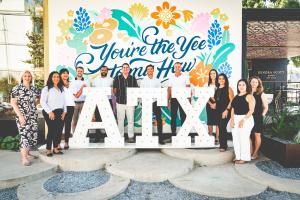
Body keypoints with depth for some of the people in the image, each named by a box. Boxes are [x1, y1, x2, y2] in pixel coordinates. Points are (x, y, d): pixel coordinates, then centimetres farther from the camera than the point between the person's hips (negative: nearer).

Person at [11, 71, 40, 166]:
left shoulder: (34, 89, 9)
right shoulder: (16, 88, -5)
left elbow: (36, 99, 25)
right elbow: (13, 103, -9)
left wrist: (31, 107, 9)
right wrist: (20, 115, -16)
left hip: (33, 116, 5)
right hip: (22, 116, -5)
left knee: (33, 134, 7)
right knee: (24, 135, -10)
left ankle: (27, 153, 24)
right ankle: (24, 158, -3)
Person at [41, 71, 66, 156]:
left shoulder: (61, 88, 15)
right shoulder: (46, 89, -2)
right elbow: (42, 102, -8)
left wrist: (64, 111, 5)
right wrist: (49, 112, -14)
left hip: (60, 112, 5)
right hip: (50, 113, -5)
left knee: (59, 130, 4)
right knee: (51, 130, -5)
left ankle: (55, 148, 16)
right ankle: (48, 150, 7)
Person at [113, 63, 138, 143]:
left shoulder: (133, 78, 7)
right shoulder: (117, 78, 4)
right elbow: (114, 90, 6)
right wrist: (118, 96, -2)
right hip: (120, 102, 0)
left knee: (131, 120, 3)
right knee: (120, 120, 6)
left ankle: (131, 136, 12)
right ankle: (120, 136, 17)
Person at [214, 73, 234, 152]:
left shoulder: (228, 89, -4)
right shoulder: (217, 89, 14)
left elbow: (232, 100, -10)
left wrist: (227, 110, -16)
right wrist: (214, 104, 8)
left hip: (225, 111, -6)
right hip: (218, 111, 6)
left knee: (222, 127, -10)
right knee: (220, 127, 7)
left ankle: (223, 146, -1)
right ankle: (222, 145, 17)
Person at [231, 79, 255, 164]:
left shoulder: (249, 96, -4)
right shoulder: (236, 97, 16)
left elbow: (251, 110, -11)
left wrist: (243, 120, -18)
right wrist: (232, 119, 2)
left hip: (246, 119, -6)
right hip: (235, 120, 7)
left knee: (244, 138, -5)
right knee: (235, 139, 8)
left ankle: (244, 158, 6)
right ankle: (238, 157, 19)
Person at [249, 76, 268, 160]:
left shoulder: (261, 94, 1)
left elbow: (266, 107, 5)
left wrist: (262, 115, -2)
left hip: (257, 118, -2)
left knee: (257, 135, 2)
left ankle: (255, 153, 12)